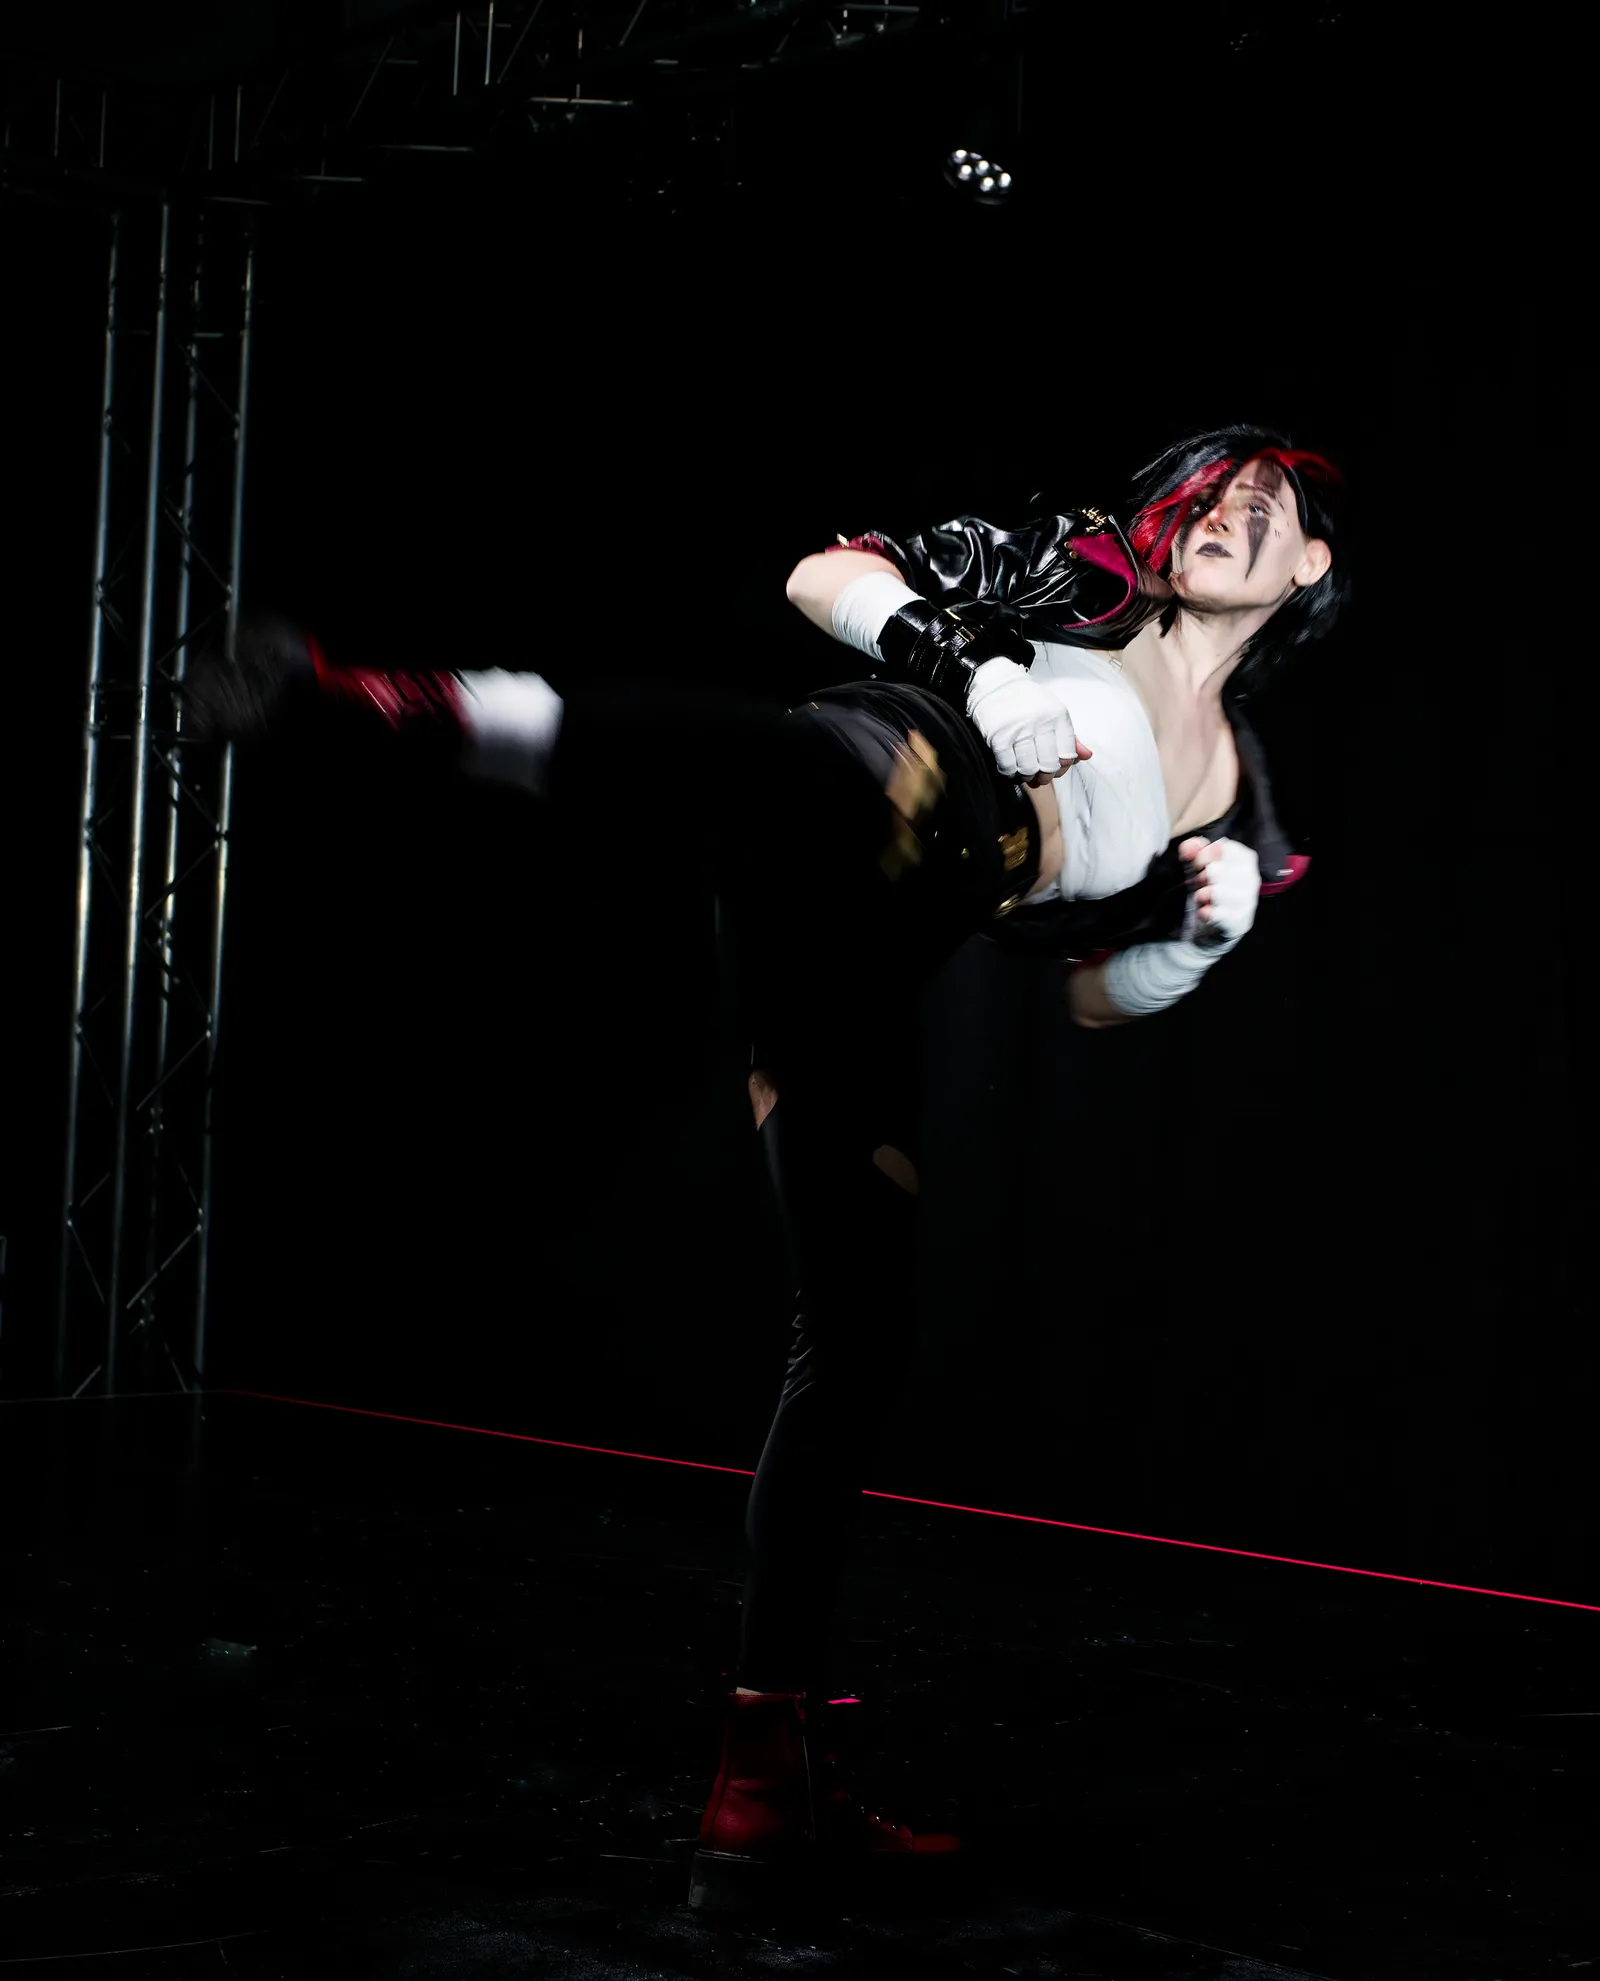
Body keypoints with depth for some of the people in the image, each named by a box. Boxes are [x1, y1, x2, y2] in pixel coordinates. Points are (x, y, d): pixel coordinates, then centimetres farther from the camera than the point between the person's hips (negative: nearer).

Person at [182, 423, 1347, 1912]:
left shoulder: (1235, 811, 25)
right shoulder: (1077, 581, 16)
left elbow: (1100, 996, 27)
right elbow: (819, 572, 16)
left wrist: (1193, 929, 6)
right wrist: (920, 632, -4)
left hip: (850, 992, 5)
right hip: (817, 830, -5)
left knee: (855, 1353, 3)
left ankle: (767, 1783, 12)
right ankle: (374, 701, -68)